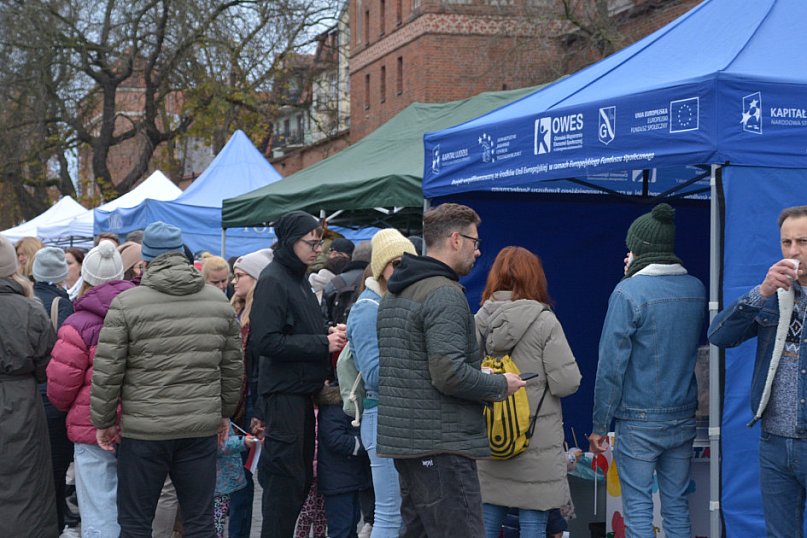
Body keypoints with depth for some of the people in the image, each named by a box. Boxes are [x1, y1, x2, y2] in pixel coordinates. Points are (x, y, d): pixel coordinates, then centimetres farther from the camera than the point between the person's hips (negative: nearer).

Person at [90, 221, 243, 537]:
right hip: (202, 428, 3)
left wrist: (102, 422, 4)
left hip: (143, 430, -3)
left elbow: (107, 370, -7)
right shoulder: (219, 302, 6)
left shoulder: (126, 304, -7)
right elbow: (232, 366, 12)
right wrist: (224, 412, 24)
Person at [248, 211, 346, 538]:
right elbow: (265, 342, -22)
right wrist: (322, 344, -19)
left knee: (302, 476, 14)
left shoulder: (298, 278, 15)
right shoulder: (273, 280, -13)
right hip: (283, 393, -9)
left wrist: (328, 333, 4)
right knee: (286, 477, -5)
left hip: (302, 392, 9)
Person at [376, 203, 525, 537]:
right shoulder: (445, 295, -15)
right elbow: (450, 374, -24)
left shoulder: (394, 294, 17)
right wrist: (500, 385, -8)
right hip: (442, 445, -10)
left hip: (401, 438, 10)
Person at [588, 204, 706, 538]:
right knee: (677, 505, 12)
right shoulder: (696, 289, 4)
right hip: (683, 417, 5)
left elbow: (611, 363, -14)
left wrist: (599, 425, -5)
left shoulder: (629, 292, -12)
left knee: (638, 508, 0)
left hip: (639, 422, -5)